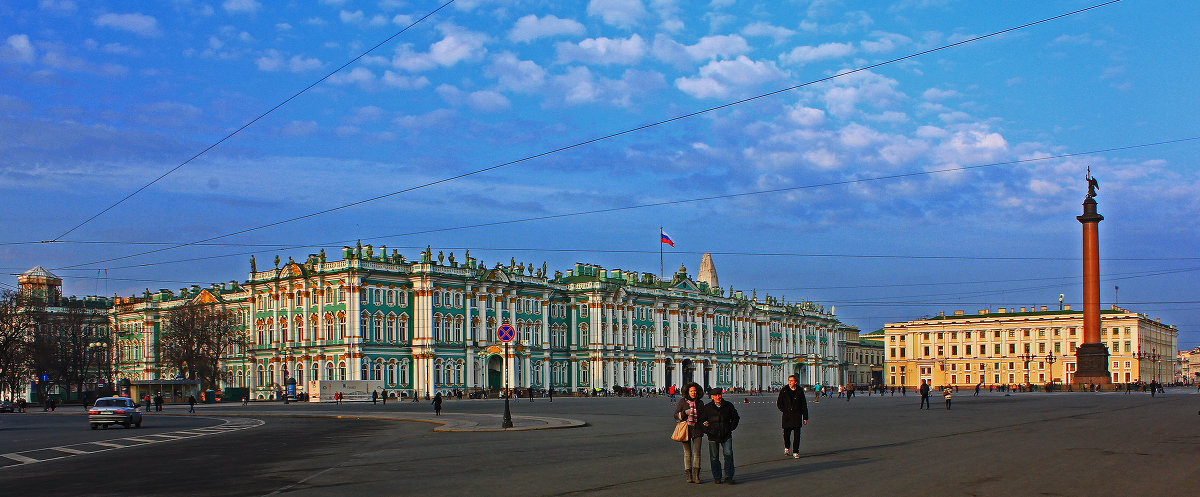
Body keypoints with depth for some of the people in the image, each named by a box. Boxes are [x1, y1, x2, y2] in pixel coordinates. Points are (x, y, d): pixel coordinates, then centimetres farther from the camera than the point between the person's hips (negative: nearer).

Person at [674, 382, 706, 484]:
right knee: (687, 453, 1)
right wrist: (685, 413, -15)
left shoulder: (700, 403, 9)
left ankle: (696, 476, -2)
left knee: (697, 452, -6)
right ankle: (689, 475, 9)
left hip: (697, 430, 1)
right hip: (686, 430, -1)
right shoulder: (682, 402, 1)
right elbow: (676, 415, 1)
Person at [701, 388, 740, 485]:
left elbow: (735, 417, 18)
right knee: (714, 457, 4)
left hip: (726, 436, 0)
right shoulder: (707, 408, 1)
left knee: (728, 454, -11)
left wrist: (731, 428, 8)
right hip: (713, 436, 0)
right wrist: (707, 431, -1)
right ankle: (717, 477, 18)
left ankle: (728, 477, -3)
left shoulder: (728, 405, 5)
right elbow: (701, 420, 9)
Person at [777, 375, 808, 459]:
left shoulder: (800, 391, 2)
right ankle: (787, 448, 31)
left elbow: (804, 405, 6)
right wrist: (785, 411, -2)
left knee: (796, 435, -5)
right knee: (786, 433, 4)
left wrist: (805, 417, 3)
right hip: (787, 416, 0)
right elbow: (779, 403, 8)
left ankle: (795, 452, 2)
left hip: (797, 415, 0)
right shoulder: (784, 390, 1)